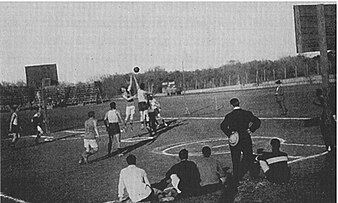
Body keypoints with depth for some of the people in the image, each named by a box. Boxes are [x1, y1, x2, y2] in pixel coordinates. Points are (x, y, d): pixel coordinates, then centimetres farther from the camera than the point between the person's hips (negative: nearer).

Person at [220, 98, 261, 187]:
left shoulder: (229, 116, -2)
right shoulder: (247, 114, -2)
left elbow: (223, 126, -16)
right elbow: (257, 122, -10)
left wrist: (229, 134, -9)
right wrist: (251, 130, -3)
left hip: (234, 142, 1)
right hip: (246, 140, -1)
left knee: (235, 162, 12)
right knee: (249, 159, 12)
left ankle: (236, 182, 17)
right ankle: (240, 175, -8)